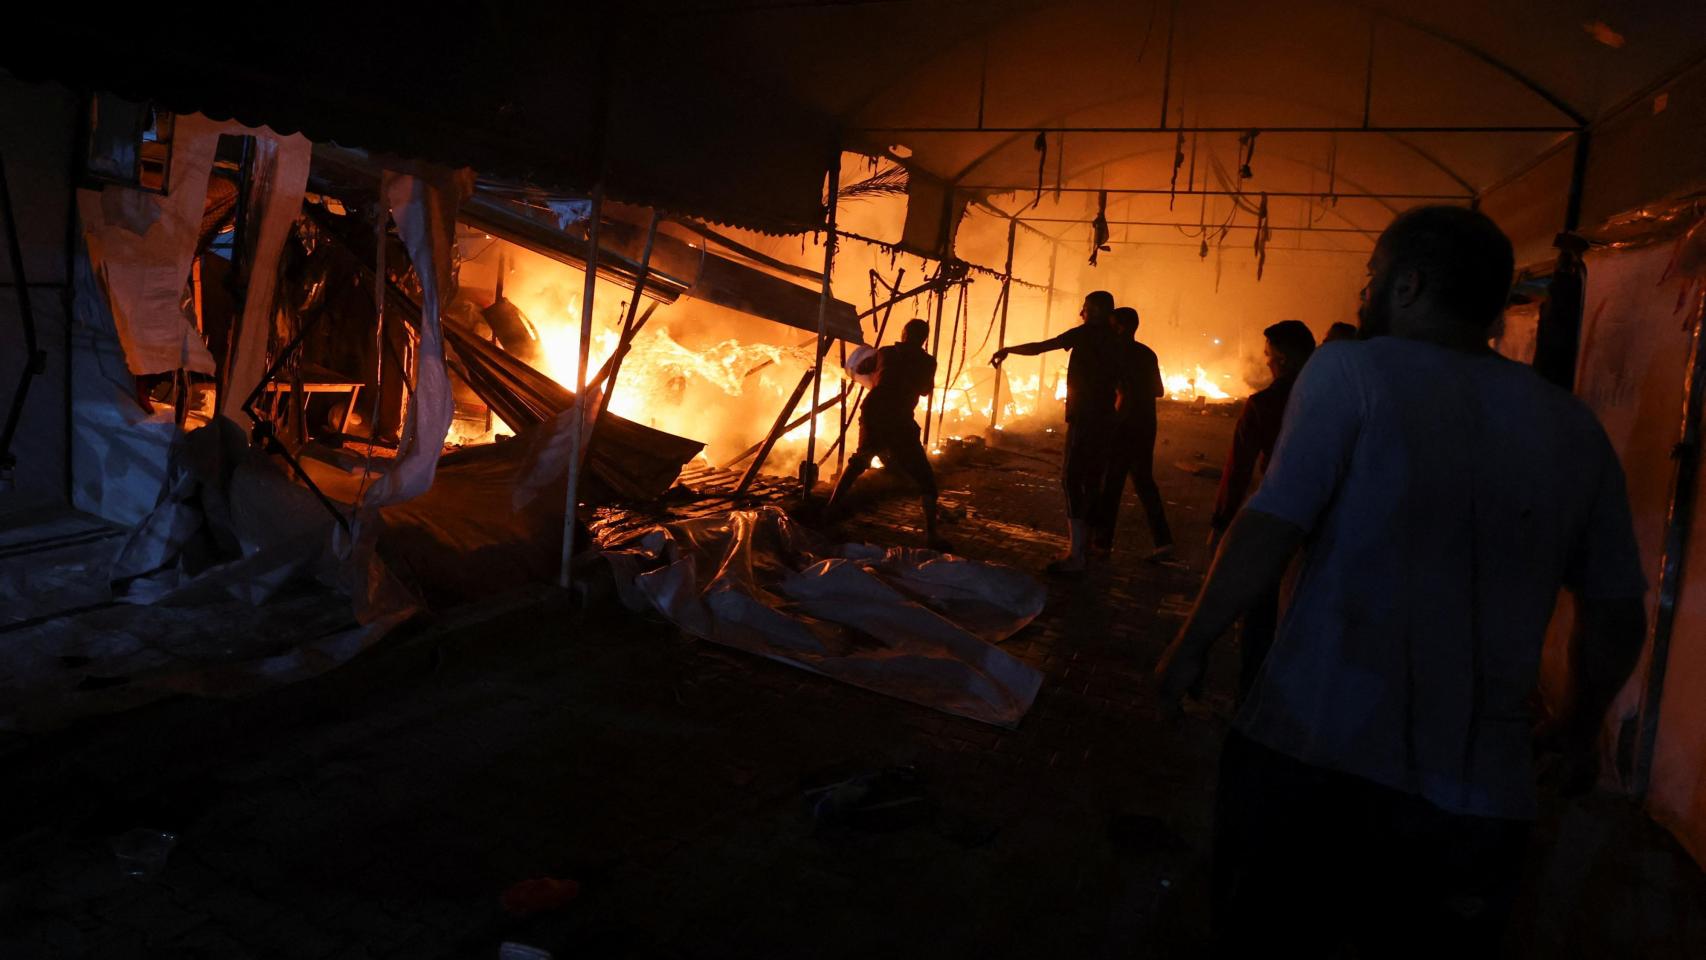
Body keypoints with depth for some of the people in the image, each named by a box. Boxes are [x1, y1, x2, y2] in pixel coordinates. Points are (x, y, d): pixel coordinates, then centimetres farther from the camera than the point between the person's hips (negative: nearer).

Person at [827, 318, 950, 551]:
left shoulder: (886, 352, 15)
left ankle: (833, 506, 33)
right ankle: (931, 535, -9)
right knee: (926, 479, 1)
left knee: (858, 461, 31)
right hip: (899, 420, -4)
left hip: (872, 411, 4)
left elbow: (859, 369, 29)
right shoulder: (927, 362, 8)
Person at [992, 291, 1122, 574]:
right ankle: (1084, 550, 16)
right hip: (1105, 421, 8)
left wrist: (1007, 350, 5)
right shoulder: (1114, 341, 16)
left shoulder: (1088, 333, -6)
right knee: (1091, 482, 11)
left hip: (1084, 419, -8)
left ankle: (1076, 555, -14)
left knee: (1072, 480, -9)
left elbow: (1039, 347, -7)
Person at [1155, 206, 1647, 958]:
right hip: (1476, 797, 4)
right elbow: (1617, 618, 13)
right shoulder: (1574, 428, 8)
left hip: (1307, 756, -3)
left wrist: (1190, 648, -2)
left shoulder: (1353, 371, -6)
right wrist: (1579, 728, 29)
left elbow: (1267, 532, -16)